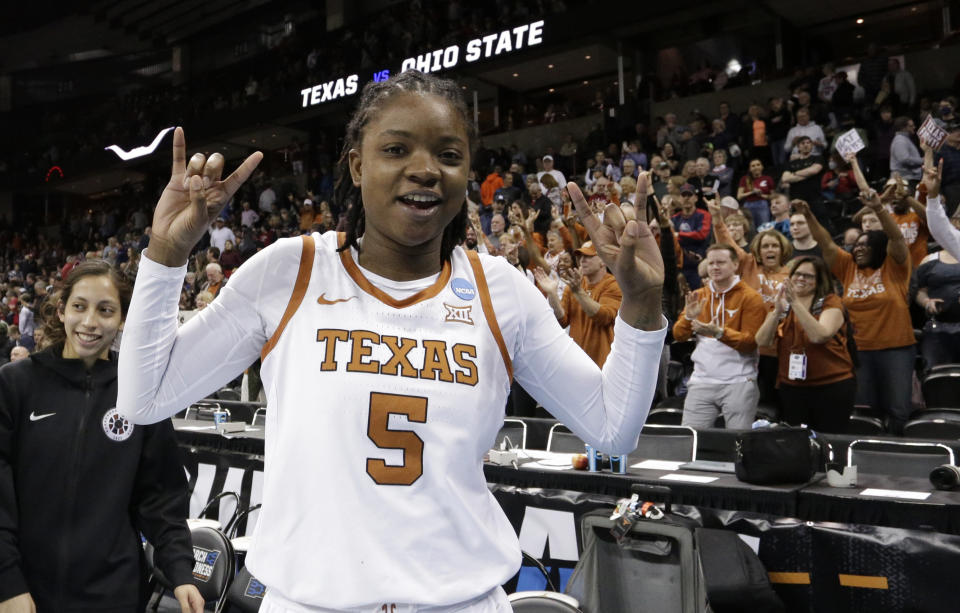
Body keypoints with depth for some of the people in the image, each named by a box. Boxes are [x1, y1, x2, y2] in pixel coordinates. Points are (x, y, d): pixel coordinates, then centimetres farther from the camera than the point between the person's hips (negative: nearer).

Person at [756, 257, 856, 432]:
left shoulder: (830, 302, -3)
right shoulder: (782, 305, 10)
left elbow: (820, 336, -22)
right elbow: (762, 342, -4)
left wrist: (796, 303, -24)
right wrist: (777, 311, -17)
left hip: (832, 387, -4)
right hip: (791, 389, 4)